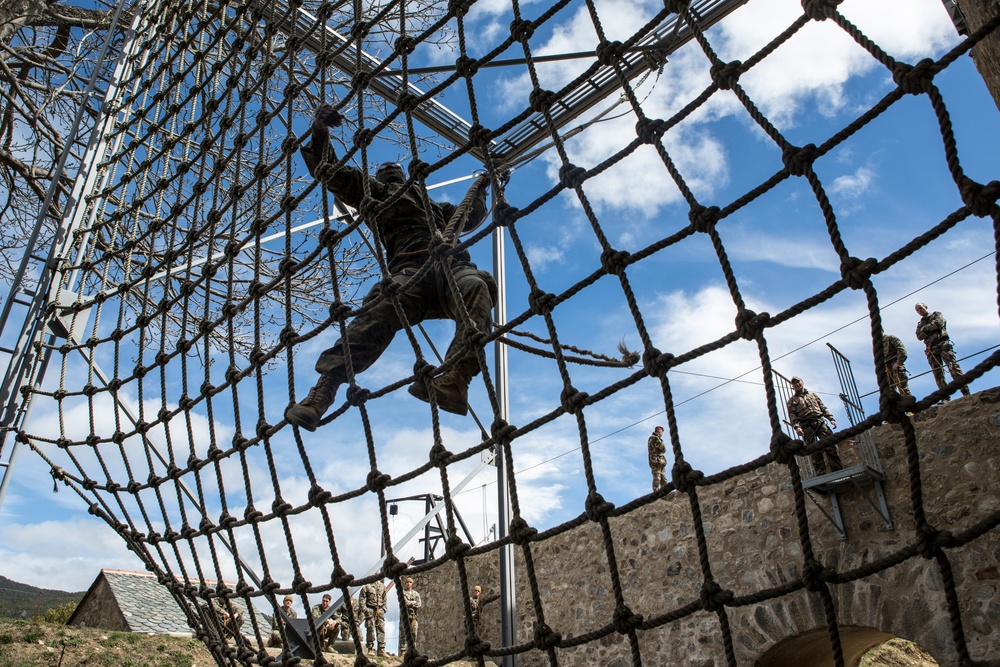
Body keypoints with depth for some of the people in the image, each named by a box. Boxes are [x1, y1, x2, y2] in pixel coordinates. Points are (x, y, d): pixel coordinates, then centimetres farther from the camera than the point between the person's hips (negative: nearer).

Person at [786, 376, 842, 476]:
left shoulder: (812, 395, 24)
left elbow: (823, 408, 19)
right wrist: (796, 427, -16)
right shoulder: (792, 400, 15)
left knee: (831, 445, -9)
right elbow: (792, 415, 2)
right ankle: (821, 474, -10)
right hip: (806, 426, -2)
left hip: (820, 422, 2)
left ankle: (838, 470, -7)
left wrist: (831, 419, 4)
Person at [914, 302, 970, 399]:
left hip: (942, 344, -4)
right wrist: (931, 329, -5)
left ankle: (965, 392, -22)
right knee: (937, 373, -6)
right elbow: (919, 336, 7)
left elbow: (938, 323, -6)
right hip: (931, 349, 4)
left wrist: (925, 328, 4)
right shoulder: (920, 324, 25)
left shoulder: (936, 315, 16)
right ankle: (945, 397, -11)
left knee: (953, 366, -17)